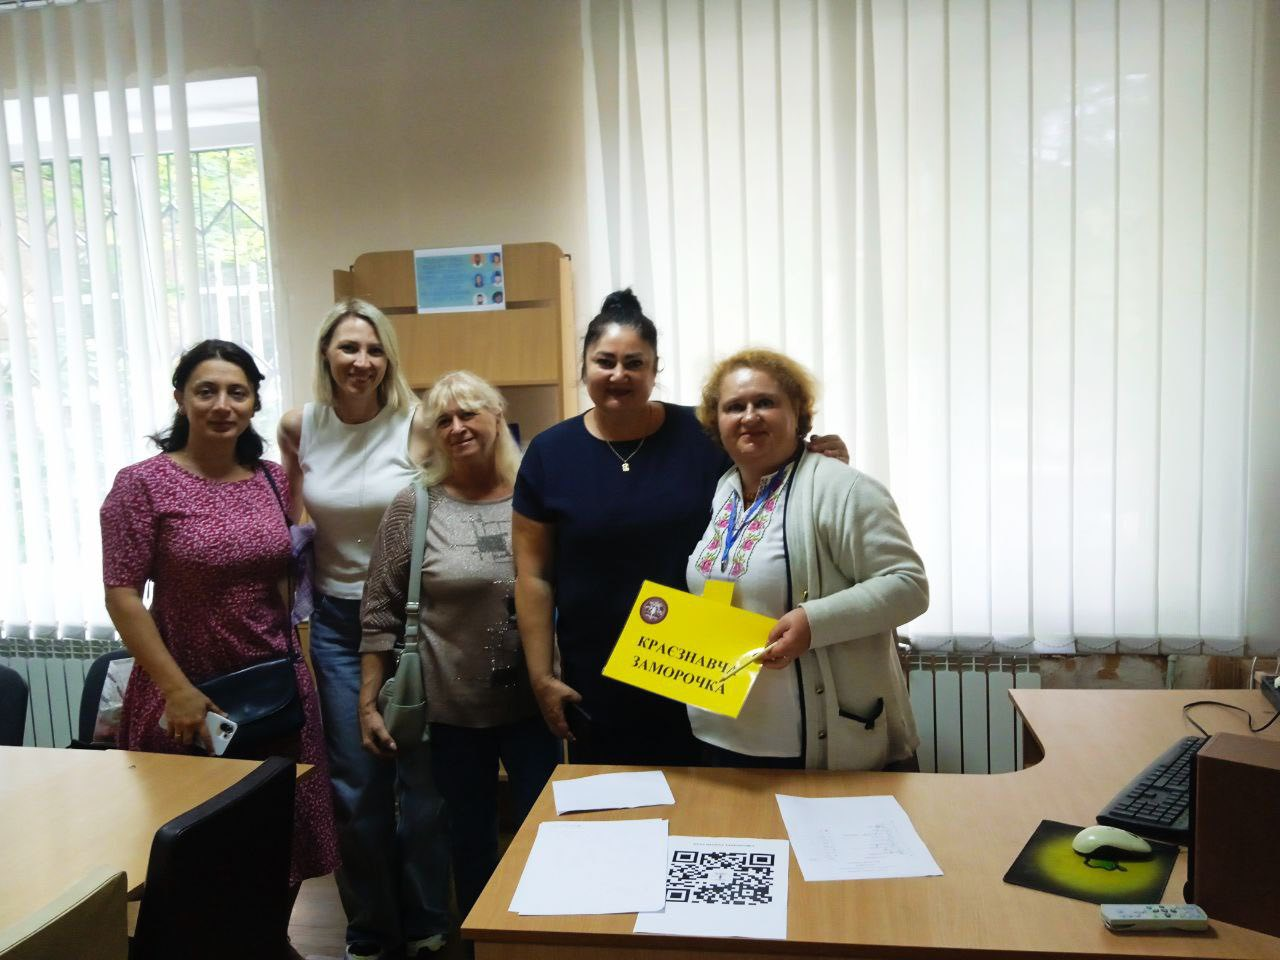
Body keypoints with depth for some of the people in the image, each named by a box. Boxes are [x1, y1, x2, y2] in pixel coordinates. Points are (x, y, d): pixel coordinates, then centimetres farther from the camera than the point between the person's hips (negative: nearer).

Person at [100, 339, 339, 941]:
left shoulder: (273, 480, 4)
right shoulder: (143, 484, -9)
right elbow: (122, 594, -12)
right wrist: (177, 689, -16)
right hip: (191, 693, -4)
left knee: (284, 835, 15)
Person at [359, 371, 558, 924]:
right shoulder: (414, 506, -5)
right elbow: (381, 612, -1)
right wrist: (369, 703, -3)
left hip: (534, 703, 1)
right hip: (452, 710, -1)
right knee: (471, 842, 16)